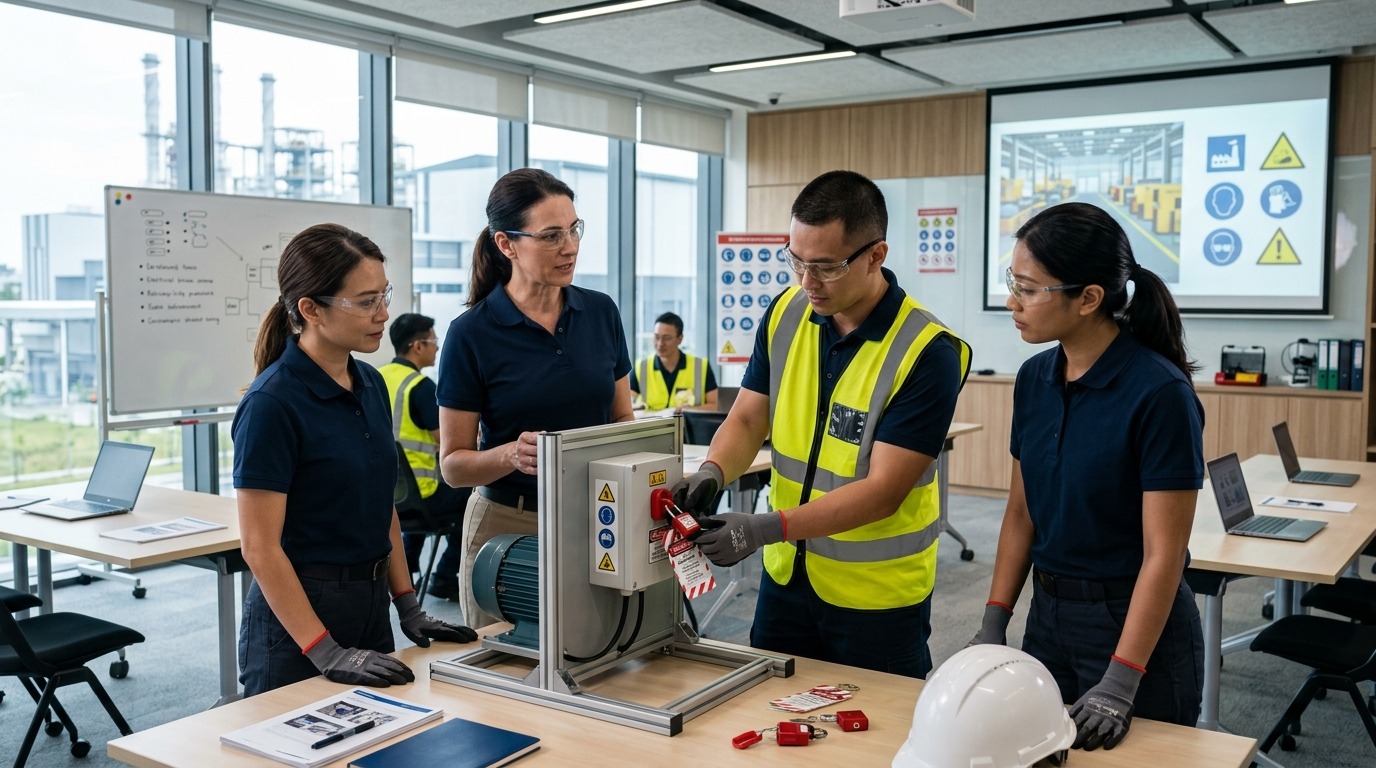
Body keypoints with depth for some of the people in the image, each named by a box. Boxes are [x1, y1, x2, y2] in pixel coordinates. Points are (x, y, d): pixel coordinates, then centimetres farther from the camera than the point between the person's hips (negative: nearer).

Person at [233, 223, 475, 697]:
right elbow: (260, 547, -19)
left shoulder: (371, 385, 5)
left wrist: (408, 607, 7)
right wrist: (326, 653, -22)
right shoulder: (272, 404, -18)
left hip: (370, 606, 8)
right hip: (298, 614, -8)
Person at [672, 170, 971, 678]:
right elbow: (747, 418, 2)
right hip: (786, 574, 5)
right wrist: (713, 472, -19)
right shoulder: (785, 314, -4)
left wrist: (768, 529, -31)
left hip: (877, 593, -5)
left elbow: (883, 491, -23)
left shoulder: (927, 353, -21)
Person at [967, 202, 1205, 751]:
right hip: (1047, 617, 7)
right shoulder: (1035, 378, 0)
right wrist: (993, 623, 2)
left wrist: (1120, 684, -21)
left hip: (1136, 623, -6)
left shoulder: (1160, 392, -20)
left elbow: (1164, 552, -19)